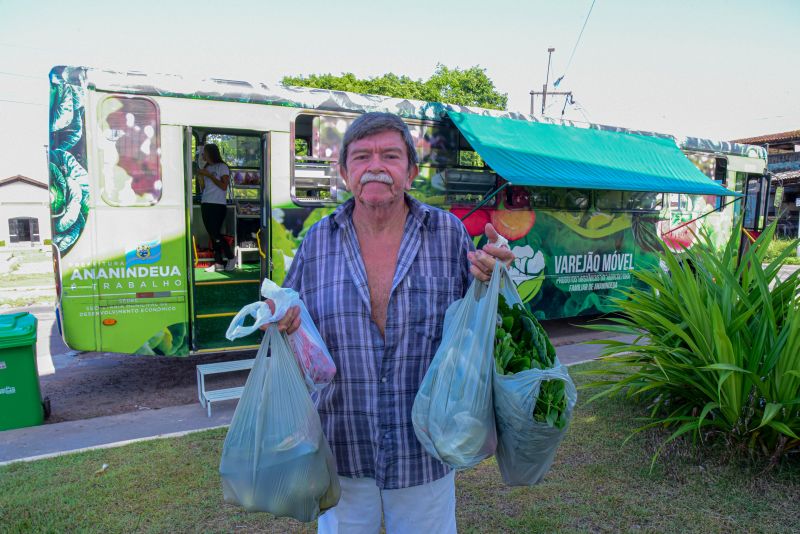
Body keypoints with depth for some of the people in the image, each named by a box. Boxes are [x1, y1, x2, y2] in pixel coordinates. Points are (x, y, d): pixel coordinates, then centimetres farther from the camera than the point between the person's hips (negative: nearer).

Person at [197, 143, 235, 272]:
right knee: (212, 234, 3)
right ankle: (218, 263, 4)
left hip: (218, 205, -6)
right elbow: (202, 187, 15)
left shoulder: (222, 167, -2)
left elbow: (224, 186, -11)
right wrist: (199, 174, 1)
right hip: (205, 204, 6)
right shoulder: (206, 168, 16)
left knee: (216, 233, -11)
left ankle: (231, 258, 3)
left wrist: (209, 175, -11)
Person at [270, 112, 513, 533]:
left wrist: (488, 282, -19)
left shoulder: (449, 233, -6)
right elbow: (288, 320, 6)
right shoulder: (318, 241, -3)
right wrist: (282, 322, -17)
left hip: (425, 448, 0)